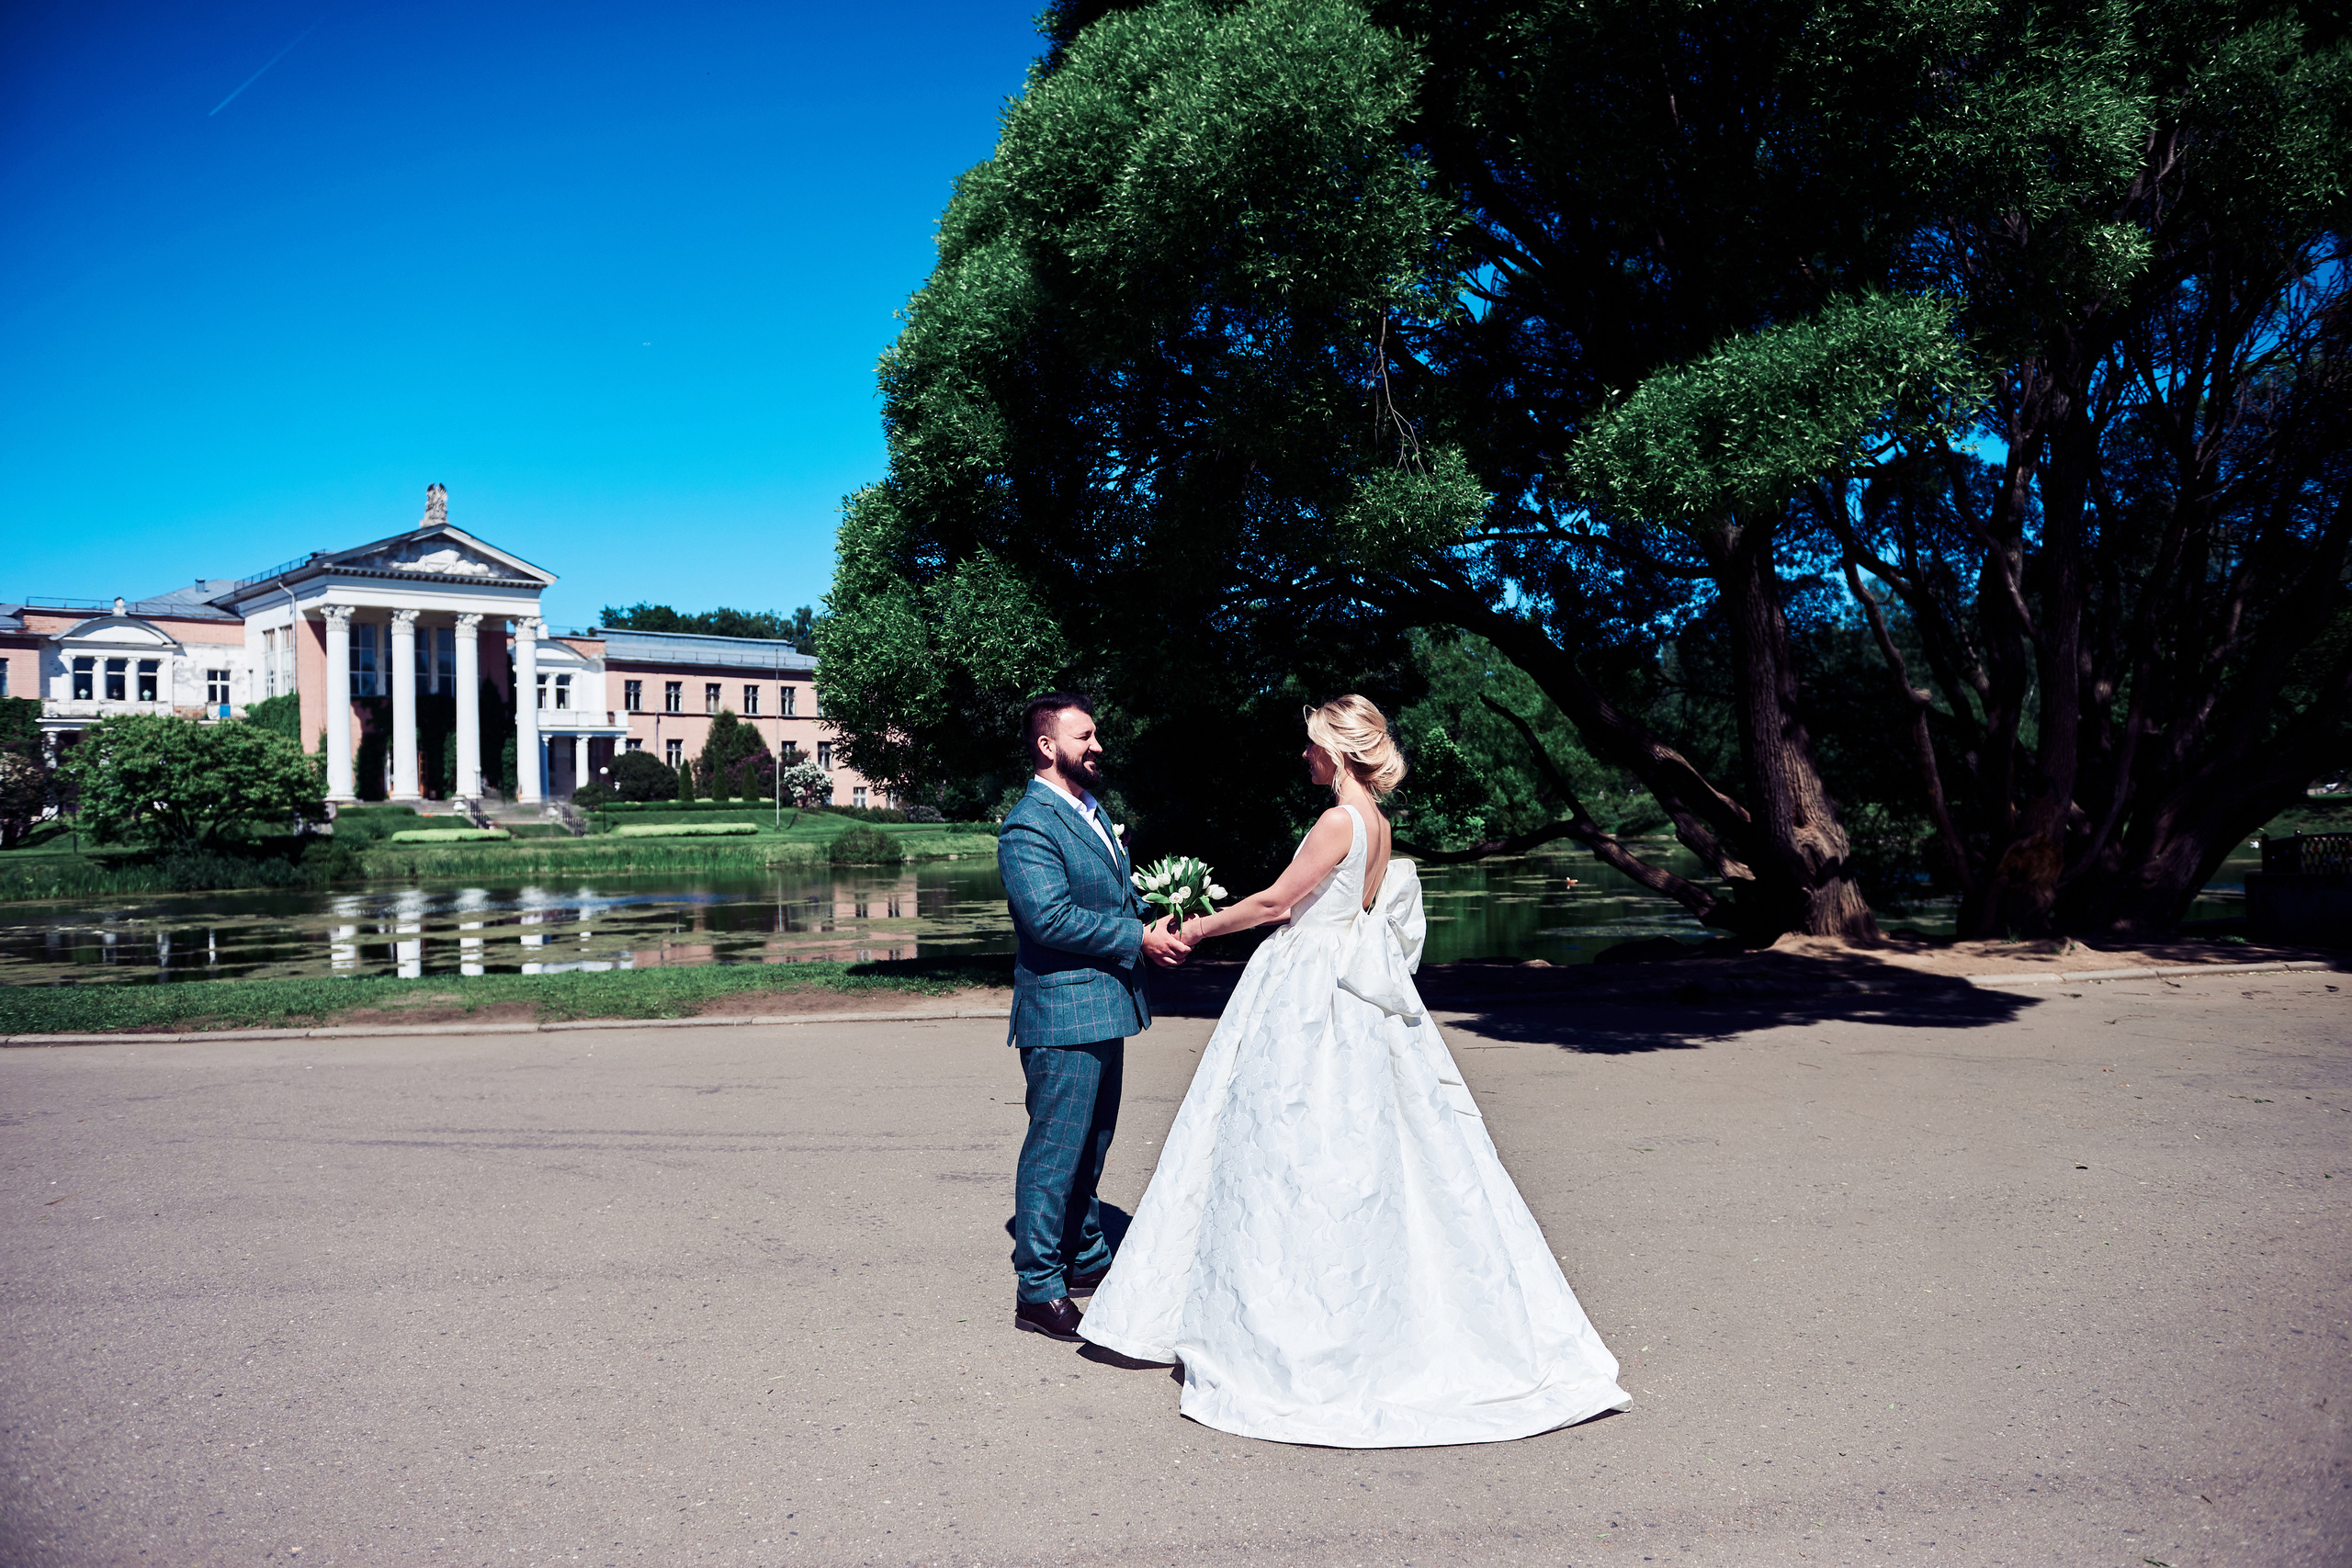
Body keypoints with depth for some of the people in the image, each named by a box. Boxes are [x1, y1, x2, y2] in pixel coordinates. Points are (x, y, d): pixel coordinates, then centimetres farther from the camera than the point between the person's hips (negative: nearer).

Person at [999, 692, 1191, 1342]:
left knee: (1092, 1143, 20)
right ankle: (1038, 1290, 7)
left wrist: (1161, 923, 2)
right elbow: (1050, 917, -24)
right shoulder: (1028, 826, -15)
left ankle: (1085, 1257, 34)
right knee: (1055, 1151, -3)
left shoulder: (1092, 810, 16)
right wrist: (1138, 938, -19)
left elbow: (1120, 894, 23)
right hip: (1063, 1010, -10)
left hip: (1105, 1005, 10)